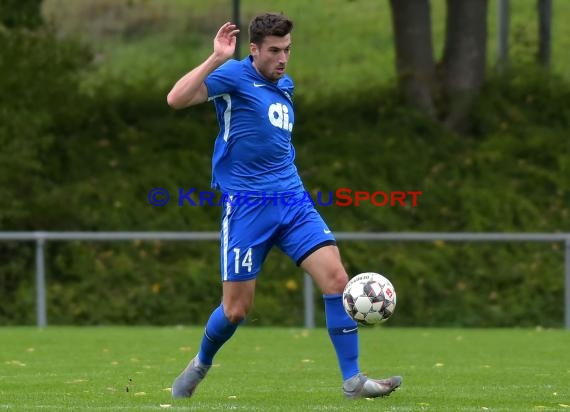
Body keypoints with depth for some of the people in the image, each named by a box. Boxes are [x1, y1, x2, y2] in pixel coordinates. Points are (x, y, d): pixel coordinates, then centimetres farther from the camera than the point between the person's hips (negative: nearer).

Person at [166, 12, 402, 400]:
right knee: (236, 309, 0)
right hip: (246, 206, -6)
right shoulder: (234, 75, -8)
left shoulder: (285, 85, 14)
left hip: (293, 201, 6)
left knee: (336, 278, -12)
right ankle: (200, 365, 30)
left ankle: (353, 379, -8)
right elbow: (176, 99, -23)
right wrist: (216, 58, -27)